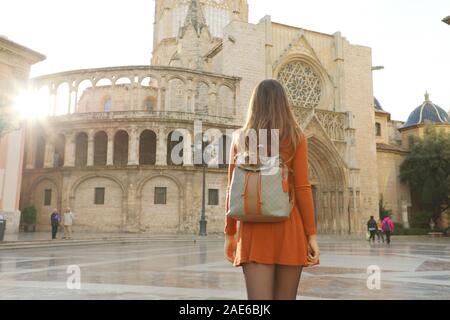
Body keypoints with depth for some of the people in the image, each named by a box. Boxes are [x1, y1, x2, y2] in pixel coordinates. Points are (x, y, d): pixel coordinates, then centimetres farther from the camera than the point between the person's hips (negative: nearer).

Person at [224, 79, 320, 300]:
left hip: (254, 228, 1)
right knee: (285, 298, 11)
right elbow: (302, 188, -5)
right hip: (288, 227, -1)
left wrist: (229, 234, 10)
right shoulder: (296, 137, 1)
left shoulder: (241, 138, 6)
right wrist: (312, 235, -1)